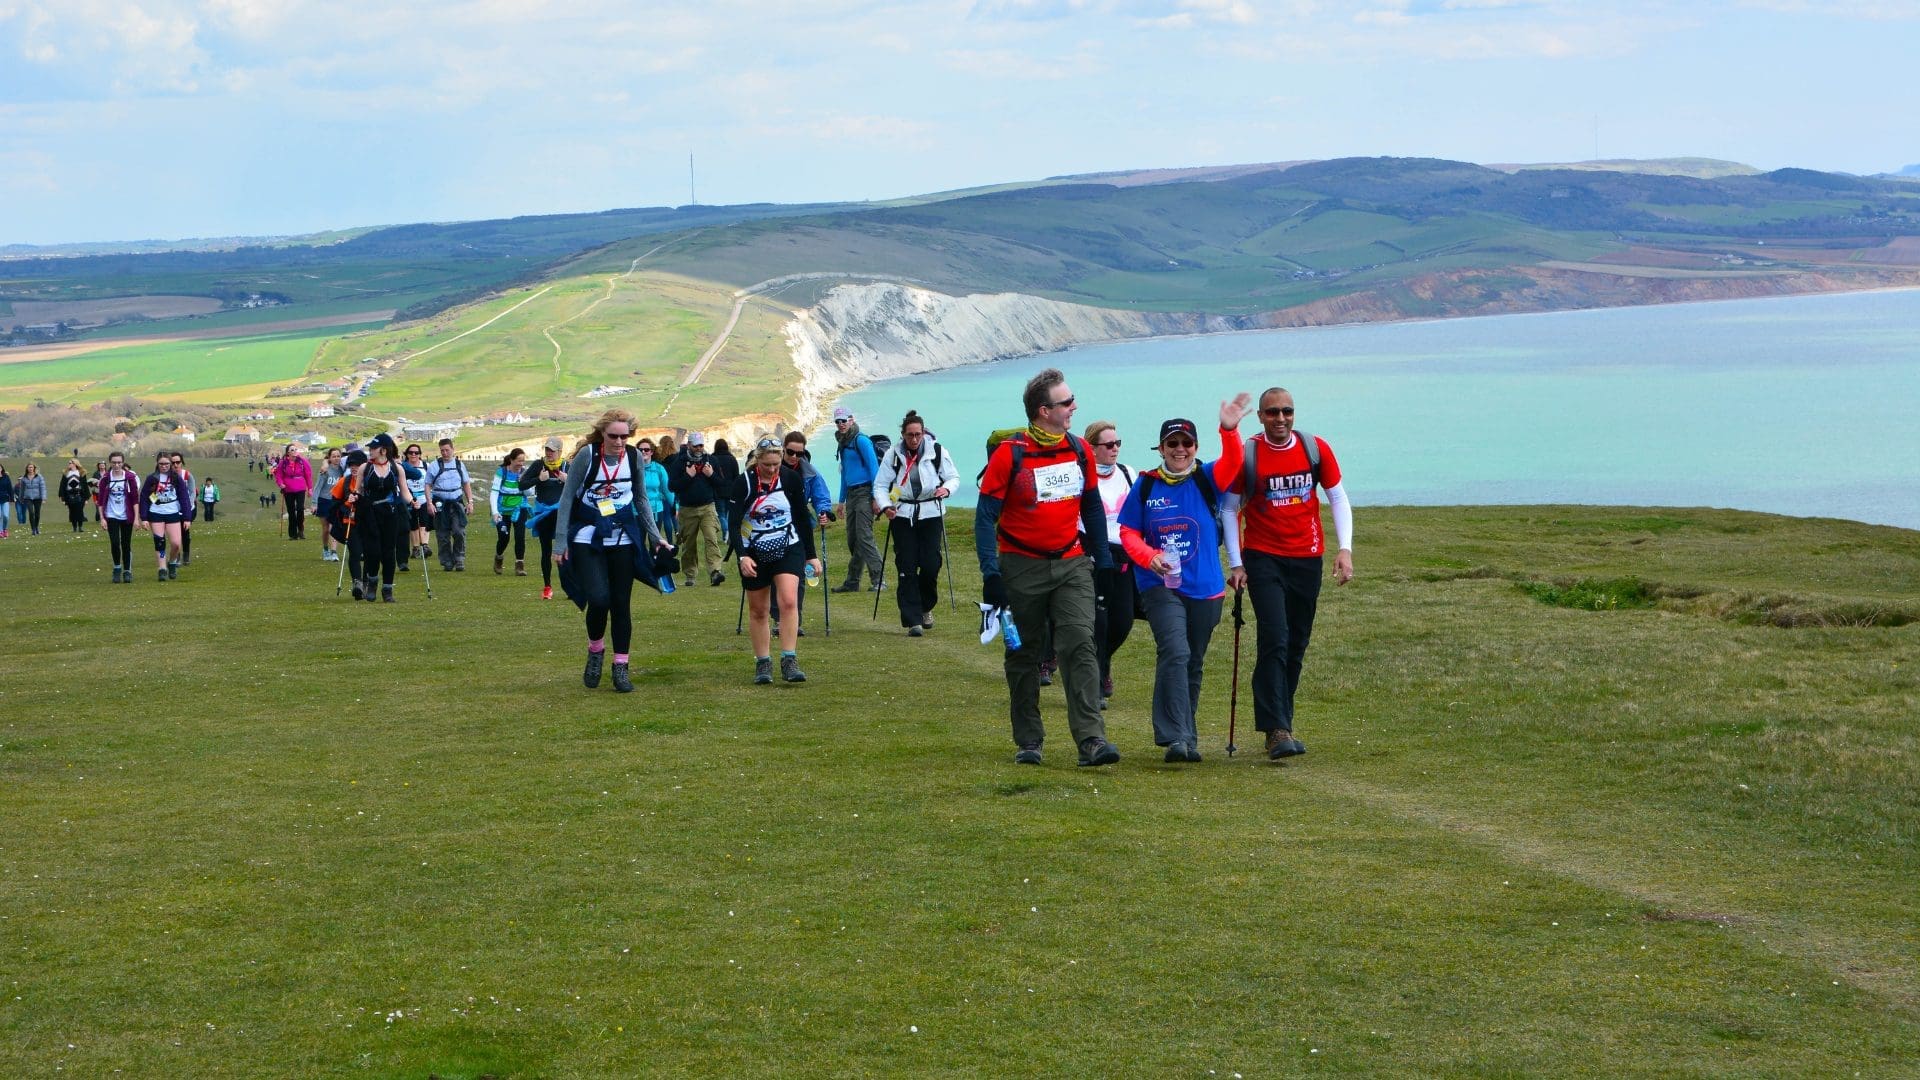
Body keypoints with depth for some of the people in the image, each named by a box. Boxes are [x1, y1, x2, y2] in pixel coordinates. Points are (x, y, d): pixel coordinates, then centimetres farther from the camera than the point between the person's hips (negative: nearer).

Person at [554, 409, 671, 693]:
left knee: (622, 603, 2)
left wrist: (655, 536, 9)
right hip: (587, 539, -3)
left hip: (623, 538, 3)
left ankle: (621, 667, 11)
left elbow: (641, 499, 14)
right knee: (598, 598, -17)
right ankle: (595, 650, 11)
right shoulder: (587, 455, -10)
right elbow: (567, 497, -5)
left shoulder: (634, 458, 1)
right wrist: (561, 539, -9)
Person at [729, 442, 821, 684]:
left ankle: (789, 661, -17)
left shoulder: (792, 478, -6)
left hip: (788, 549, 0)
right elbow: (734, 524, -12)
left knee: (789, 601, -18)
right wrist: (742, 556, -26)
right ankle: (762, 663, 17)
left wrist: (811, 555, 7)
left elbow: (803, 517, 5)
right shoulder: (745, 483, -12)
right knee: (758, 610, 6)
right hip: (754, 553, 0)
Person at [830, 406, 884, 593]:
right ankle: (852, 582, 13)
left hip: (864, 493, -9)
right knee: (852, 540, 9)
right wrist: (841, 501, 22)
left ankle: (879, 579, -16)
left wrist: (876, 497, -19)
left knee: (864, 537, -15)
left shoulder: (861, 440, -9)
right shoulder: (842, 444, 17)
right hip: (851, 494, 9)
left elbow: (874, 467, -14)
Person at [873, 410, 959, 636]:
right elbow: (880, 484, 5)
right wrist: (884, 506, -13)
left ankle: (926, 607, 22)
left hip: (931, 514, 0)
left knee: (931, 565, -6)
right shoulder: (893, 454, 2)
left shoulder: (937, 450, 0)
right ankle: (913, 621, -3)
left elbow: (954, 476, 8)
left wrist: (946, 488, -14)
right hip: (902, 515, 0)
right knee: (906, 568, -5)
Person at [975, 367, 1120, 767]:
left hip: (1071, 564, 3)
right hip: (1022, 567, -3)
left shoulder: (1080, 451, 3)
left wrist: (1102, 558, 14)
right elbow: (986, 515, -10)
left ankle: (1091, 738, -17)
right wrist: (990, 573, -17)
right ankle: (1028, 741, 19)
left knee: (1080, 645, -12)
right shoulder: (1009, 454, -11)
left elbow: (1092, 506, 16)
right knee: (1024, 654, 8)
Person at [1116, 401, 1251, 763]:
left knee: (1194, 664, 11)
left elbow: (1231, 464, -18)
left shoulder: (1206, 480, 2)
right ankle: (1176, 737, -22)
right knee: (1175, 654, -19)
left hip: (1205, 588, 2)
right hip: (1160, 587, -2)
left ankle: (1188, 738, 23)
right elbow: (1128, 532, 5)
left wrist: (1229, 431, -37)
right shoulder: (1146, 485, 2)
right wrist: (1149, 556, -14)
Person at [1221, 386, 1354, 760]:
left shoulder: (1315, 449, 1)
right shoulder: (1246, 455, -6)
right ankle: (1276, 730, -19)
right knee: (1274, 640, -16)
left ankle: (1281, 724, 19)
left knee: (1297, 646, 8)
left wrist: (1345, 549, -4)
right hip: (1263, 558, -3)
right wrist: (1235, 564, -4)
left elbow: (1338, 498, 7)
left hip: (1307, 558, 4)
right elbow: (1230, 509, 1)